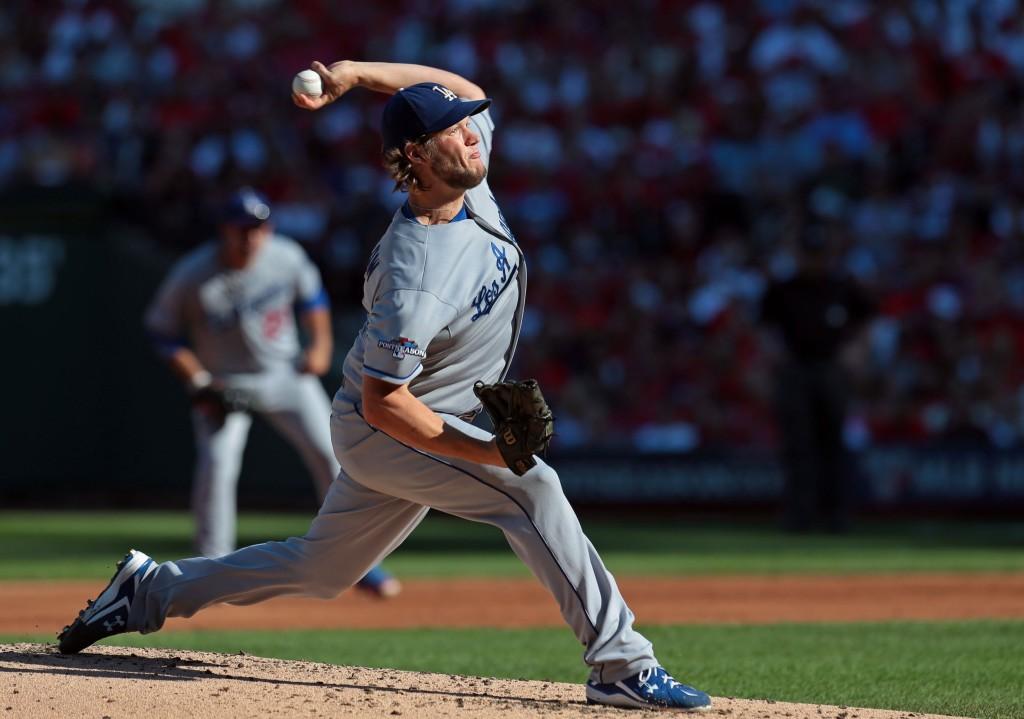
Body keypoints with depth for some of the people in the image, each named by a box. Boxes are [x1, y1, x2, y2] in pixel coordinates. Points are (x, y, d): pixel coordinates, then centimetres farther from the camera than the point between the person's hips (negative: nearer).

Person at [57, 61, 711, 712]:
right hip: (383, 434, -9)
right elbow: (382, 402, -27)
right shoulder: (414, 279, -32)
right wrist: (487, 451, -33)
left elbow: (465, 91, 8)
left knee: (320, 571, 19)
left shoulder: (469, 183, -9)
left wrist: (353, 73, -5)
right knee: (530, 486, -23)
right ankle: (624, 665, -21)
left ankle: (151, 590, 33)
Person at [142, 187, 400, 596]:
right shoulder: (192, 277, -21)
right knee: (216, 463, -21)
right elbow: (162, 331, -10)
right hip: (223, 384, -2)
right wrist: (197, 383, -17)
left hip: (285, 374, 3)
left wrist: (321, 343, -4)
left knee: (330, 455, -4)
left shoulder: (286, 257, -13)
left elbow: (311, 295, 8)